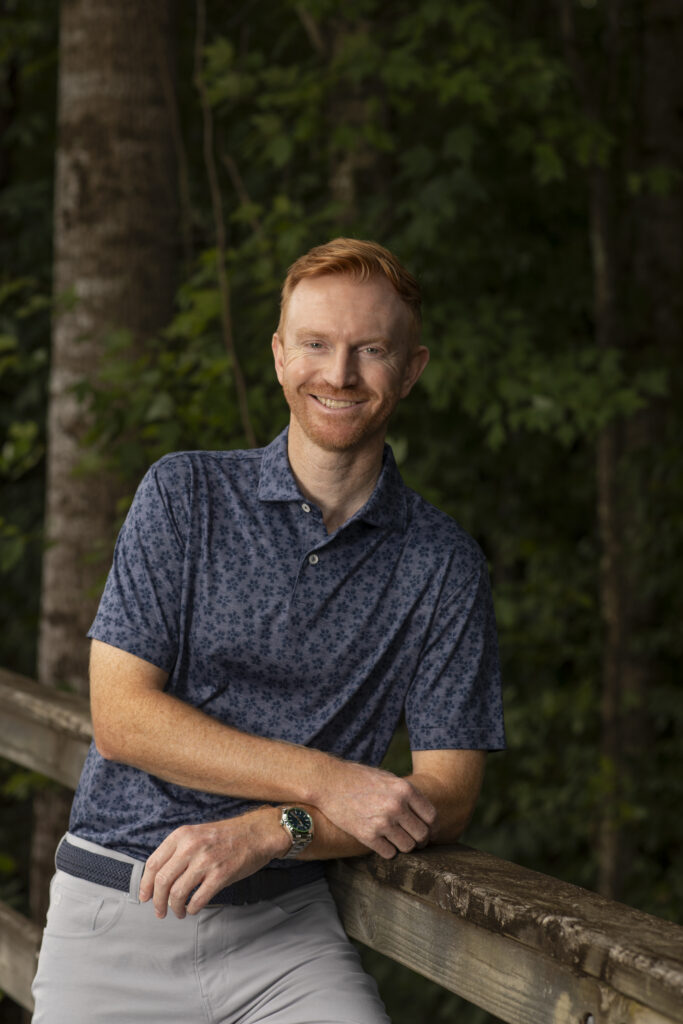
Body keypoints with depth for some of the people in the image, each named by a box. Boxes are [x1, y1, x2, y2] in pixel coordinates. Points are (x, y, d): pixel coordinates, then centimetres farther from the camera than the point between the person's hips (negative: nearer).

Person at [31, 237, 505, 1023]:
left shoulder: (444, 564, 4)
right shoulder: (185, 494, 3)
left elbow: (445, 796, 0)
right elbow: (122, 716, -5)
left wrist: (264, 833, -14)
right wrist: (326, 781, -15)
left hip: (284, 929, 0)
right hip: (119, 908, 1)